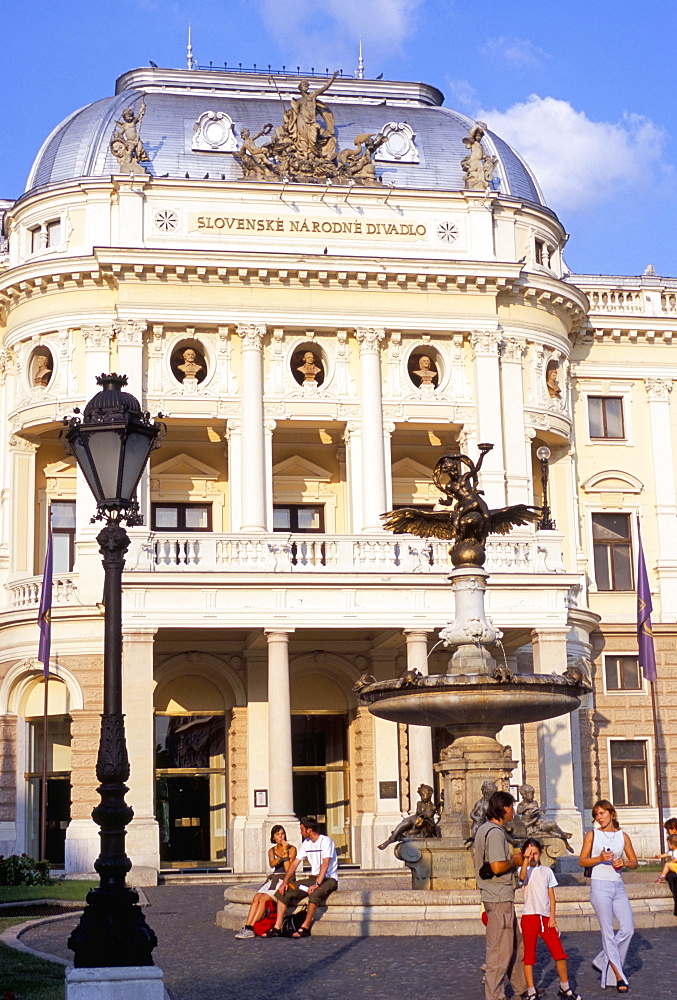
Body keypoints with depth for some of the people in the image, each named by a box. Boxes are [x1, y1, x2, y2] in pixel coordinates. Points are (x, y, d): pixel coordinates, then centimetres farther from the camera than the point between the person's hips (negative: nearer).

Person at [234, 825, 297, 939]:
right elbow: (272, 864, -5)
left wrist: (285, 851, -12)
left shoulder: (291, 849, 3)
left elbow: (288, 869, -9)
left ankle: (250, 929, -28)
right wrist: (281, 856, -24)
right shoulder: (272, 850, 18)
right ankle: (247, 926, -30)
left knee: (263, 898, -25)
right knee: (256, 897, -22)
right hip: (273, 878, 5)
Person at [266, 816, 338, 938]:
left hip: (329, 879, -8)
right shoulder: (306, 843, 11)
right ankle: (277, 928, -12)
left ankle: (305, 927, -28)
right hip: (314, 878, 8)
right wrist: (285, 882, -3)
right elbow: (295, 863, 10)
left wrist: (316, 884, -33)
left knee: (314, 894, -40)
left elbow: (325, 864, -24)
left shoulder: (326, 841, -13)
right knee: (284, 891, -8)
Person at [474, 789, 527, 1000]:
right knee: (500, 950, -4)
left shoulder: (484, 829, 14)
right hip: (499, 898, -11)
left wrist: (513, 859, 14)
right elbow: (497, 867, -25)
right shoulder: (495, 832, -18)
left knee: (516, 944, 20)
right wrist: (515, 861, -8)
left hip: (500, 897, 11)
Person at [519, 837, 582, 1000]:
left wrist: (552, 917, 1)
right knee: (529, 954, 0)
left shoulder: (547, 871, 10)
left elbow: (551, 896, 9)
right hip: (529, 917, -3)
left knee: (559, 952, 2)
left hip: (545, 917, 3)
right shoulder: (525, 870, 1)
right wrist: (526, 859, -32)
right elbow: (522, 877, -24)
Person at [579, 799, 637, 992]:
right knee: (608, 932, -5)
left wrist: (624, 863, -10)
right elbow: (582, 861, 0)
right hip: (600, 886, -4)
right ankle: (619, 977, -2)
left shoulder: (622, 836, 8)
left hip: (618, 886, 4)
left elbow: (634, 862, 12)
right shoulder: (592, 835, 2)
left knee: (628, 929, -2)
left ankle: (602, 961, 17)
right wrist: (600, 858, -17)